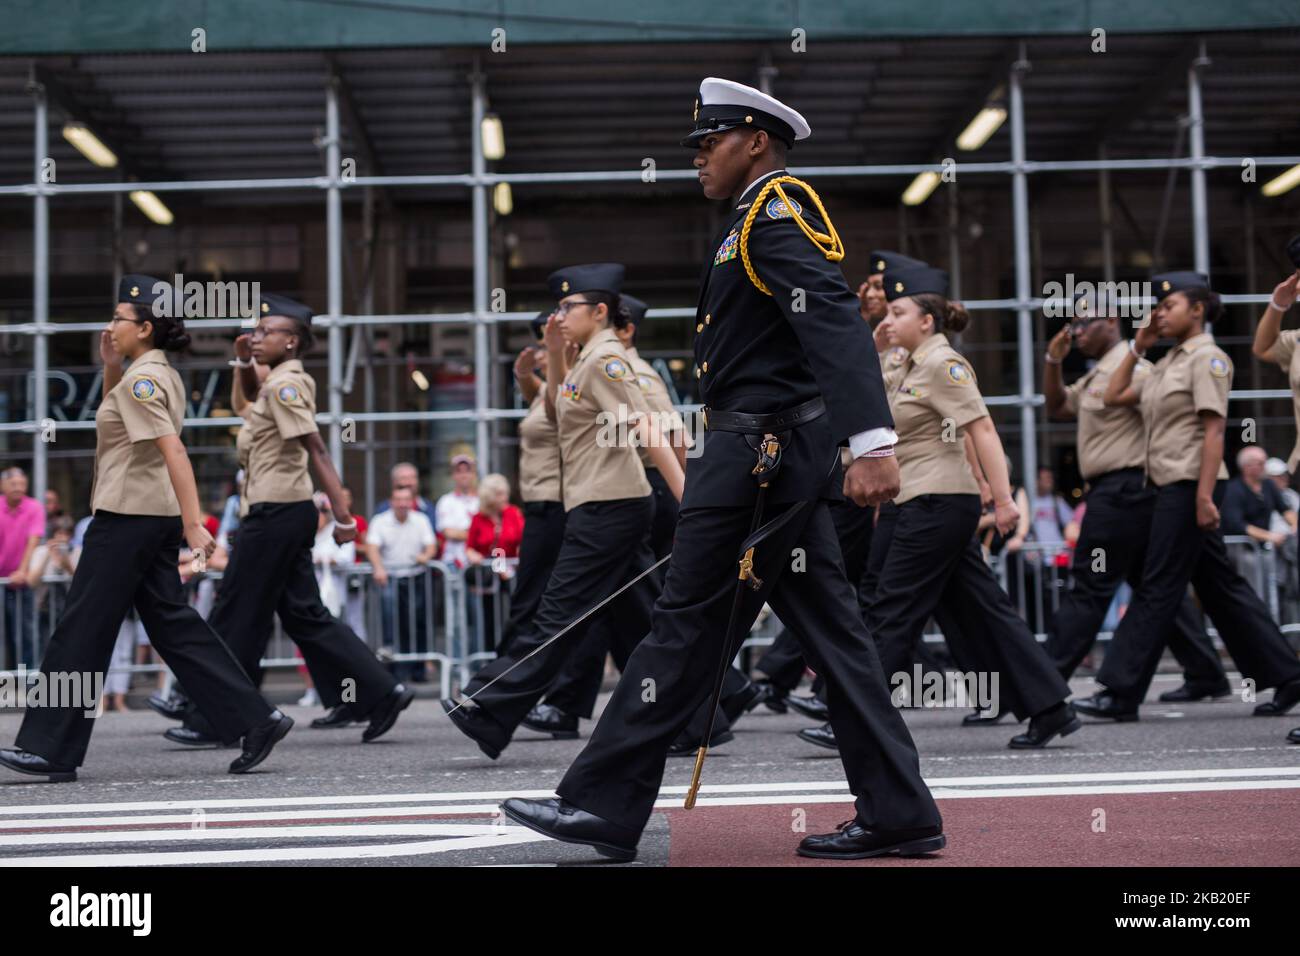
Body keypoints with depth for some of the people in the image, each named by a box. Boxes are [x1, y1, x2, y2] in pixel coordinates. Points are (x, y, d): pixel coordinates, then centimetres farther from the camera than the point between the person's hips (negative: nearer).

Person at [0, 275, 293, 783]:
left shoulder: (141, 380, -14)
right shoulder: (161, 375, 14)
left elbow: (173, 451, -24)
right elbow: (114, 416, 31)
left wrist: (193, 522, -31)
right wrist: (110, 367, 14)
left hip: (127, 518, -10)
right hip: (154, 517, 10)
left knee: (81, 630, -1)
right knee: (171, 623, 9)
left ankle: (49, 748, 7)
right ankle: (255, 719, 4)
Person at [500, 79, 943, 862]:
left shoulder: (774, 211, -9)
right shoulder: (770, 220, 22)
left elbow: (837, 320, -23)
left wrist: (872, 442, -33)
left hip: (761, 448, -10)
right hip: (783, 455, 10)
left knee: (689, 623, -6)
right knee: (830, 631, 8)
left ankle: (603, 807, 1)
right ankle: (898, 813, 10)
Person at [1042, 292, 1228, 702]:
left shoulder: (1131, 368, -10)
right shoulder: (1096, 375, 20)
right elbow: (1057, 406, 26)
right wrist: (1053, 359, 13)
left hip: (1122, 489, -10)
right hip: (1117, 493, 10)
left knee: (1089, 588, -8)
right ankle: (1205, 675, 15)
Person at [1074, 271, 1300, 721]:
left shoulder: (1207, 357, -9)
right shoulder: (1168, 363, 18)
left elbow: (1214, 430, -16)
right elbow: (1113, 396, 21)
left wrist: (1204, 496, -22)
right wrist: (1137, 347, 14)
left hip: (1189, 484, -9)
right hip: (1172, 485, 9)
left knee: (1157, 589, -7)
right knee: (1220, 587, 11)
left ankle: (1121, 693, -5)